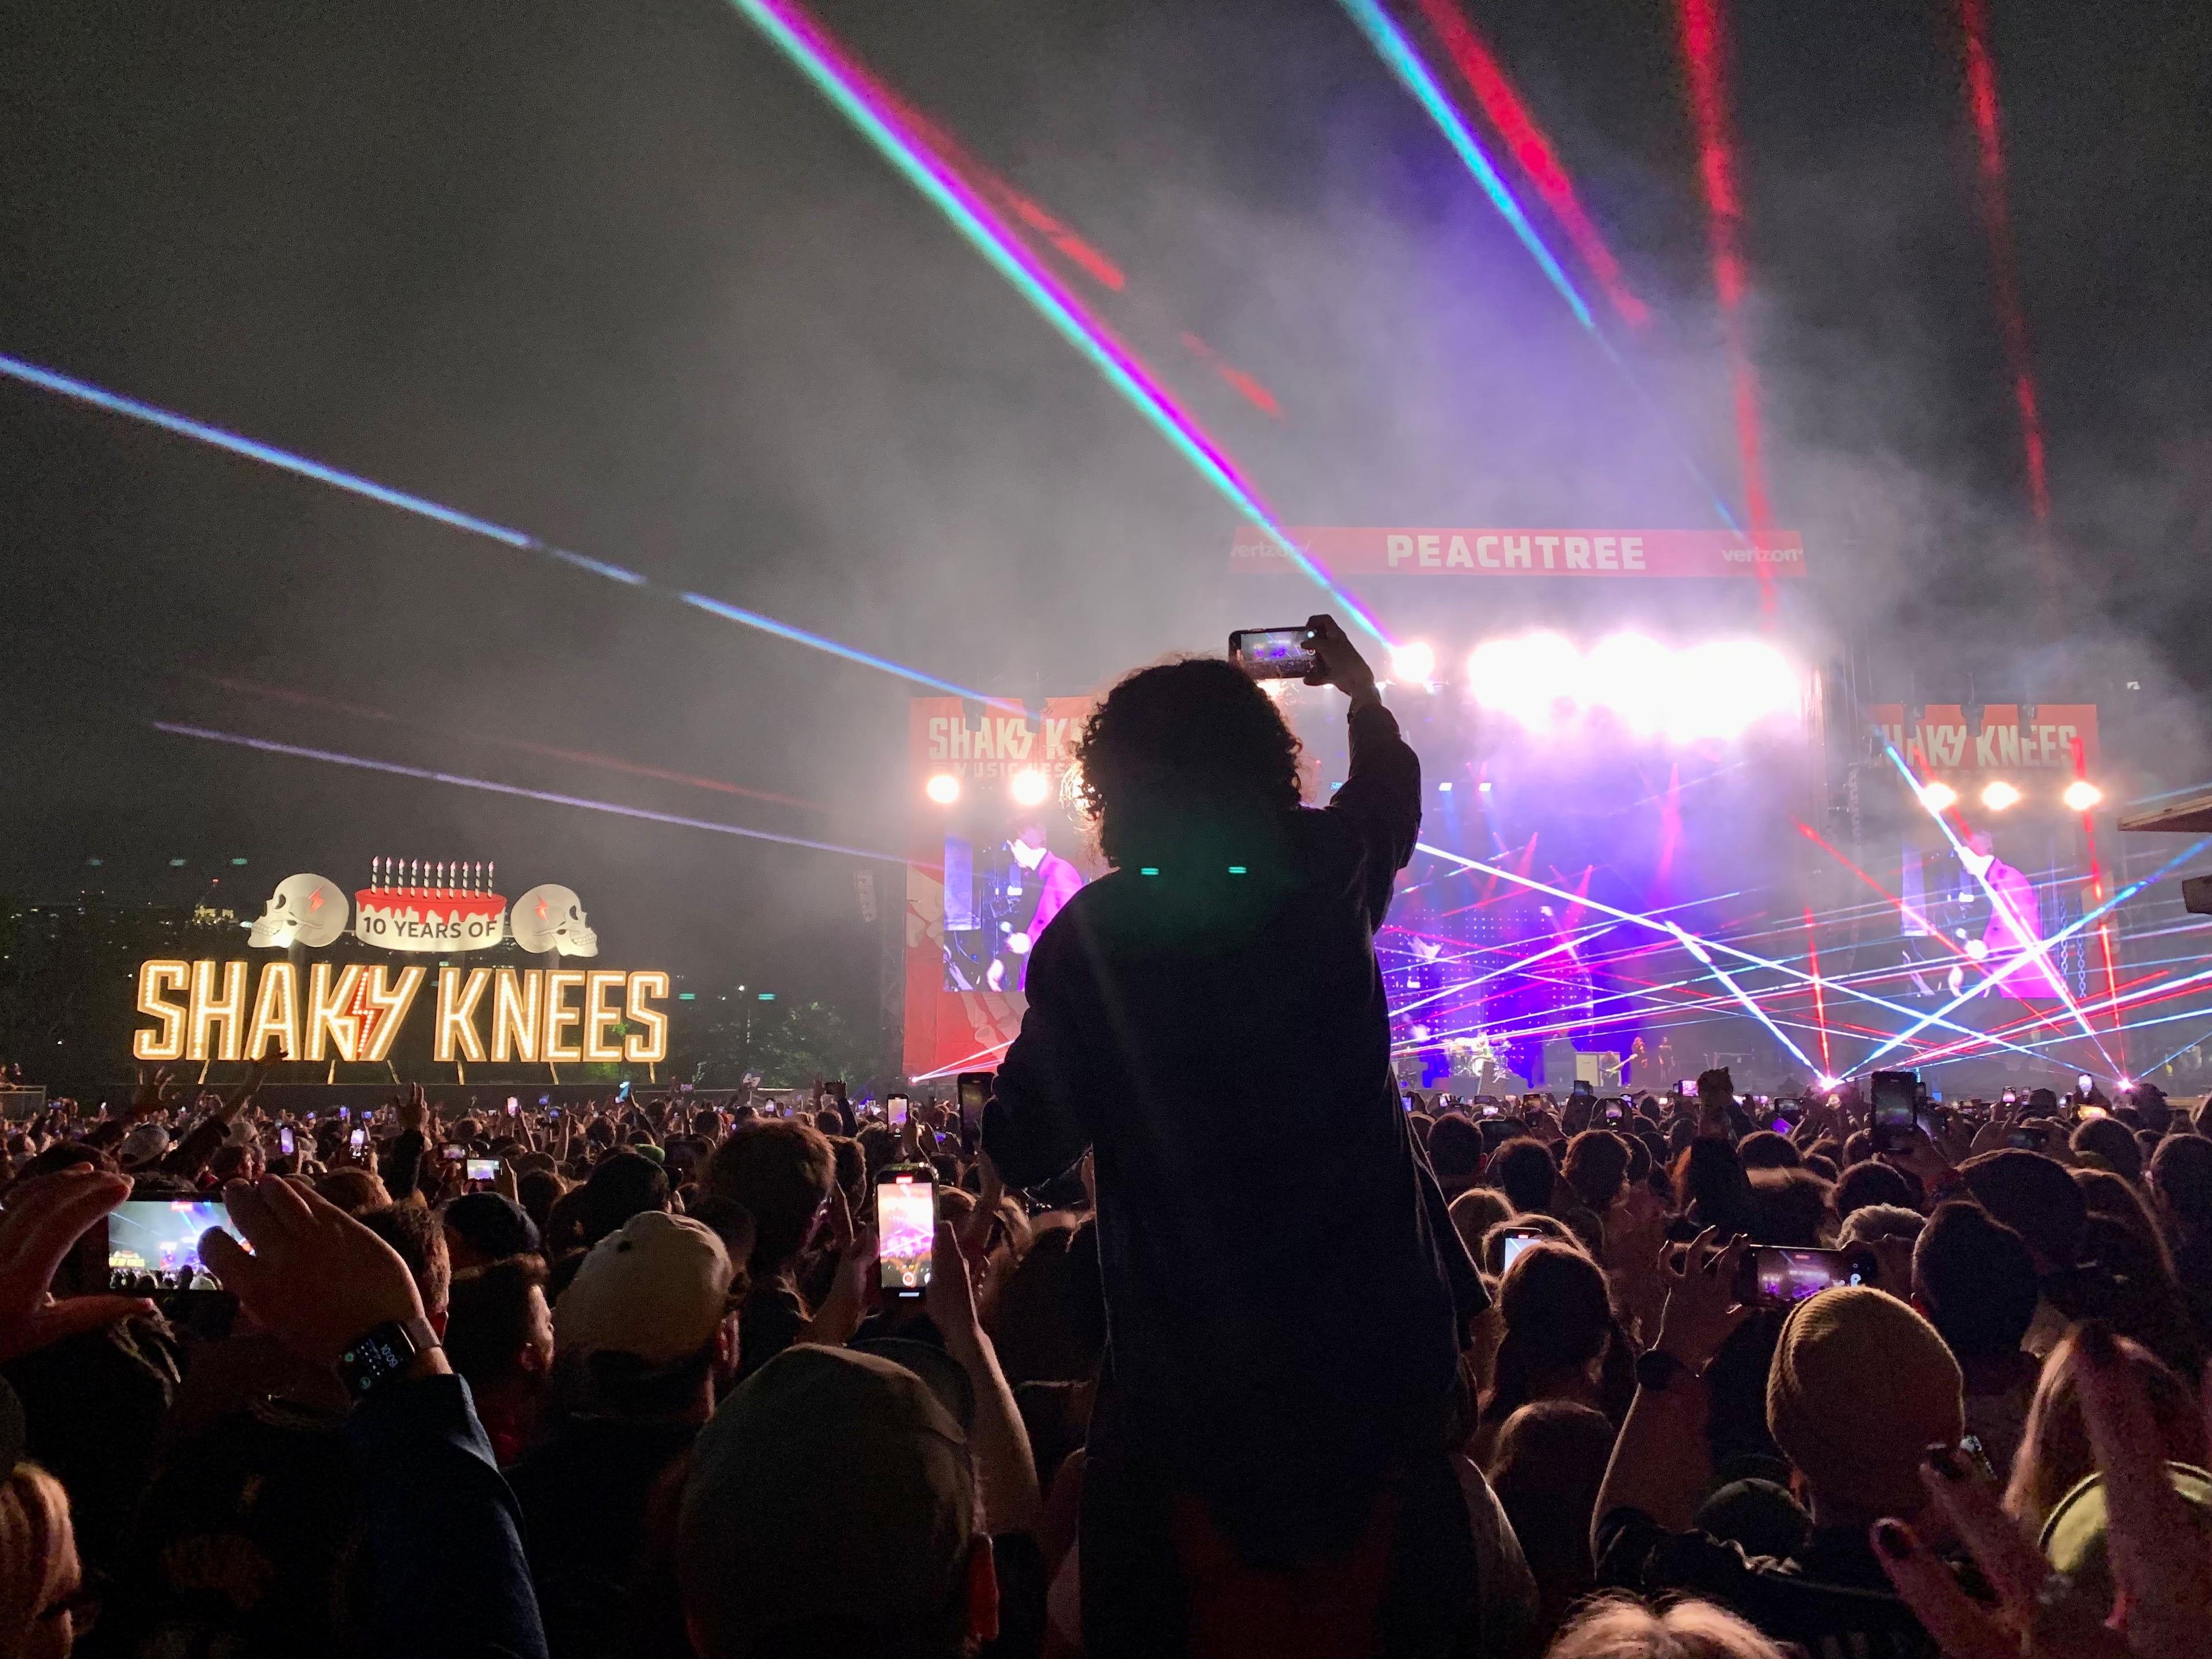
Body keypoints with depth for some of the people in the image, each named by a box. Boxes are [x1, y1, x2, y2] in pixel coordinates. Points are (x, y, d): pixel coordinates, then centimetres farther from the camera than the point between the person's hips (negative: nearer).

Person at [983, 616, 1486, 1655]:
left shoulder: (1092, 935, -11)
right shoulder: (1328, 882, -6)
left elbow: (1024, 1152, -5)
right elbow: (1391, 792, 19)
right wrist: (1361, 690, 36)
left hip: (1183, 1359, -1)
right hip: (1369, 1331, 2)